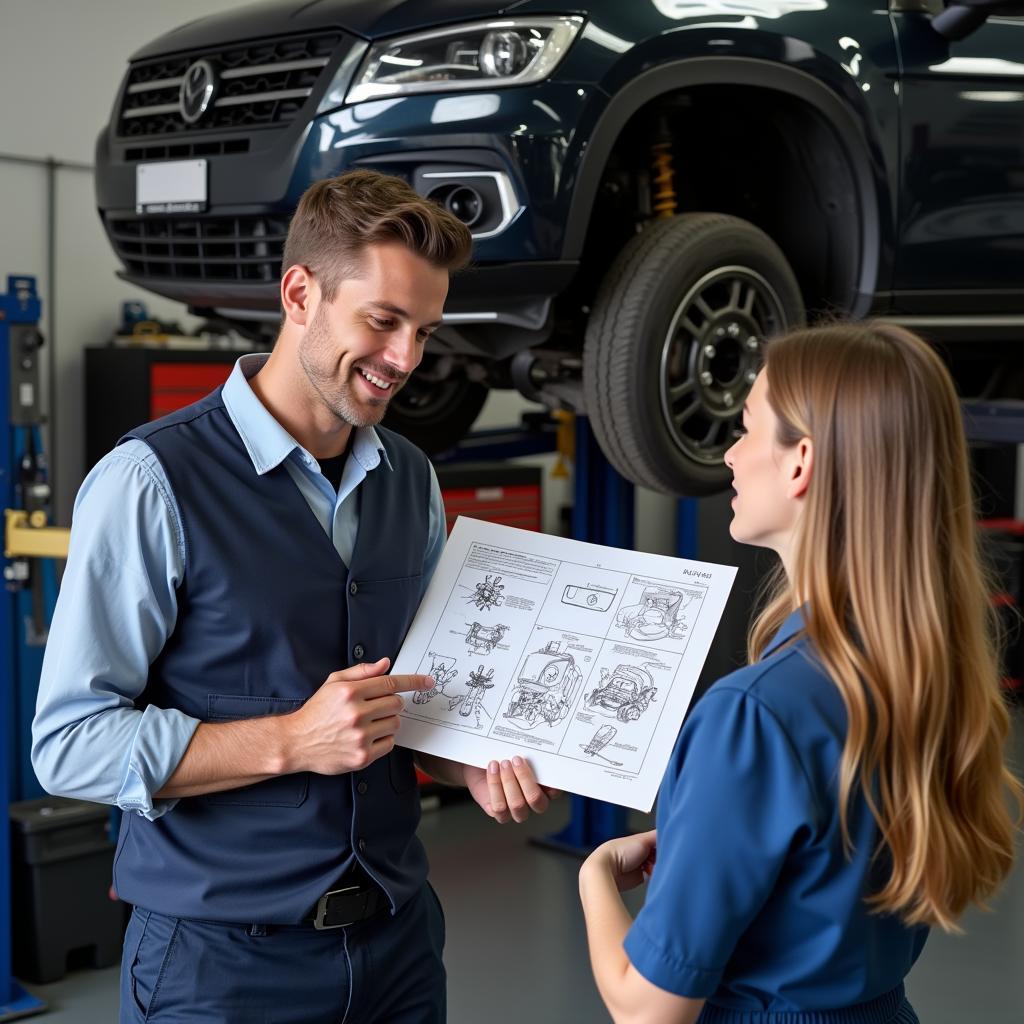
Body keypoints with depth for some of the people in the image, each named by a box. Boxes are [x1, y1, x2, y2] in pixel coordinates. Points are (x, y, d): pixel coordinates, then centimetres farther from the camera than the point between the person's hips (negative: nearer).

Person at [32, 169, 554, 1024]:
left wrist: (477, 765, -3)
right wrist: (291, 742, -24)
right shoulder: (153, 481, -14)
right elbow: (70, 742, -16)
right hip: (220, 955, -5)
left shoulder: (413, 483, 7)